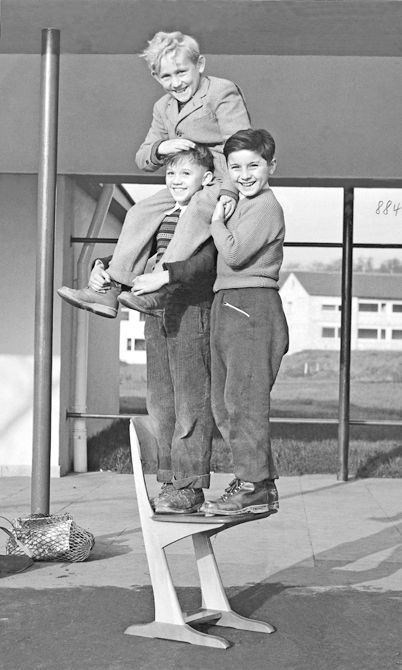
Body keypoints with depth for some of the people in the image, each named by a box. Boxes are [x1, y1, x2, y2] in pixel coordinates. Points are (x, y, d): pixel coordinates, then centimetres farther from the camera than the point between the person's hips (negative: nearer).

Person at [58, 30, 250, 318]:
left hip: (231, 182, -8)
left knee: (199, 206, -36)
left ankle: (160, 288, -40)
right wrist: (161, 149, -10)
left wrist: (229, 190, -29)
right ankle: (111, 289, -10)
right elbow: (143, 159, 15)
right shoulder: (163, 108, 14)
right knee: (142, 211, -6)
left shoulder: (223, 92, -8)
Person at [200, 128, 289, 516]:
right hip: (227, 307, 10)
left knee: (243, 398, -9)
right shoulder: (238, 204, 21)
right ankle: (261, 484, 17)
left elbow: (235, 253, -18)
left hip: (253, 306, -10)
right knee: (223, 403, 11)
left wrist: (216, 220, -6)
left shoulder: (266, 207, -9)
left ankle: (253, 486, -3)